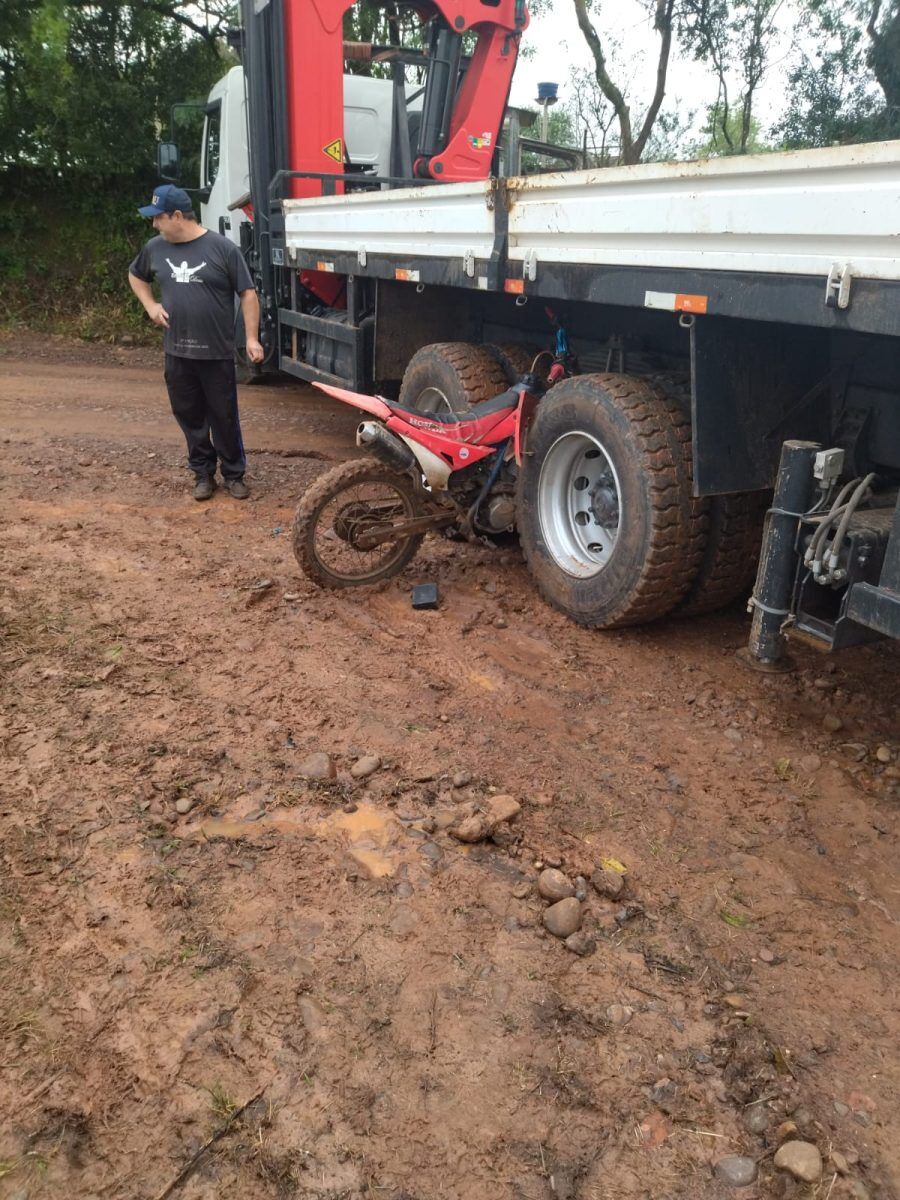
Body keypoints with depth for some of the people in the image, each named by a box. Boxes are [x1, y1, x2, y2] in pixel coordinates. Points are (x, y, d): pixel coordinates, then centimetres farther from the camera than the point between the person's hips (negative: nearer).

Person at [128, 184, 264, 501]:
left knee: (224, 417, 3)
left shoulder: (222, 248, -7)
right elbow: (136, 276, 26)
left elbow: (247, 294, -5)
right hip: (177, 354, 4)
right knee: (189, 416, 9)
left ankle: (234, 475, 17)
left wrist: (252, 338, -12)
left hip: (217, 353, -4)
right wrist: (150, 305, 10)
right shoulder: (156, 248, 7)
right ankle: (203, 474, 22)